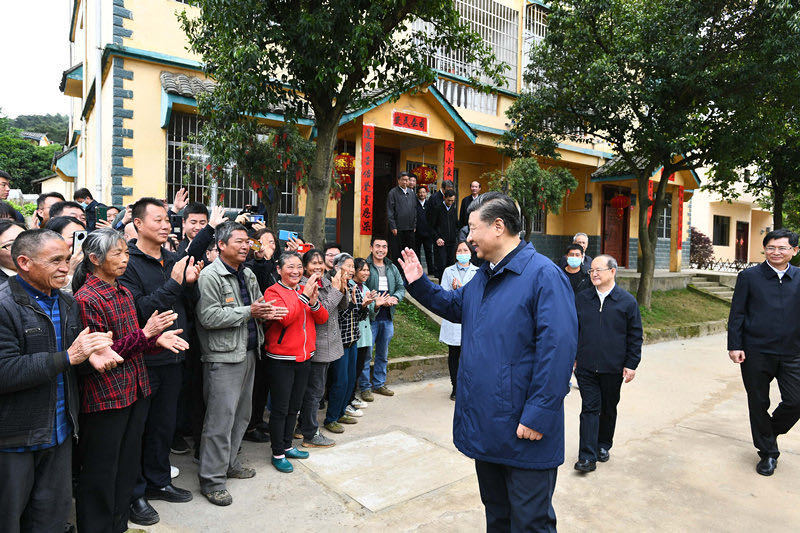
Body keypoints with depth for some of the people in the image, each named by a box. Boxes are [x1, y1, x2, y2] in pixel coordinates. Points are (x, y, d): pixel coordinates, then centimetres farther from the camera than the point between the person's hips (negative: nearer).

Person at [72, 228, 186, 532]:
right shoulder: (86, 298, -15)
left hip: (135, 390, 8)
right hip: (105, 396, -8)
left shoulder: (124, 293, 12)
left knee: (128, 464, 19)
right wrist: (146, 333, -20)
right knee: (101, 471, 7)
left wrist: (158, 339, 0)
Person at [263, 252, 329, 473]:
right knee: (280, 409, 4)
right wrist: (304, 296, -27)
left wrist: (314, 301, -16)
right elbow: (285, 318, -25)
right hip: (281, 360, -6)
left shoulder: (305, 289, 8)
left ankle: (287, 446, 34)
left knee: (294, 406, 18)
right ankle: (278, 453, 19)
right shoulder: (273, 292, -10)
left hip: (304, 356, 6)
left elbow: (323, 318, 3)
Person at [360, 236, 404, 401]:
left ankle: (379, 384, 29)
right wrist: (376, 302, -22)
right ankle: (365, 387, 11)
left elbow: (401, 287, 11)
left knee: (383, 354, 16)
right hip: (370, 316, -6)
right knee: (366, 354, -2)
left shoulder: (392, 268, 13)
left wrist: (395, 297, -10)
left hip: (387, 318, 6)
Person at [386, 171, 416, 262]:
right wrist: (393, 227, -11)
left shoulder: (411, 193, 14)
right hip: (398, 229, -5)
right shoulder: (393, 192, -3)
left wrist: (414, 225, 11)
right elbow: (390, 212, -6)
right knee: (396, 253, 0)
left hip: (410, 228, 5)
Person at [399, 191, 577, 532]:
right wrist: (420, 283, 13)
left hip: (524, 430, -8)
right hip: (485, 425, 9)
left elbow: (558, 347, -24)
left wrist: (538, 415, -24)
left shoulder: (543, 274, -18)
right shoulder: (484, 276, 10)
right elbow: (454, 306, 27)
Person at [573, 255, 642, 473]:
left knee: (608, 409, 14)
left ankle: (603, 446, 33)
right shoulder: (581, 299, 4)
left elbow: (635, 336, 1)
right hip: (586, 366, 1)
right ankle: (587, 457, 1)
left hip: (613, 368, -1)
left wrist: (631, 364, -3)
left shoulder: (627, 301, -2)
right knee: (589, 408, -1)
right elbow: (574, 330, 11)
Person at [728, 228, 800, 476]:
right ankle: (768, 453, 25)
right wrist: (734, 346, -6)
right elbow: (737, 314, -1)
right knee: (759, 404, 7)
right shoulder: (749, 276, 0)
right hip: (756, 353, -1)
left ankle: (770, 431, 30)